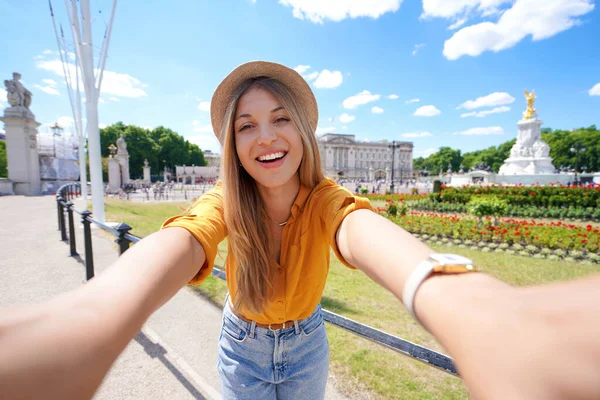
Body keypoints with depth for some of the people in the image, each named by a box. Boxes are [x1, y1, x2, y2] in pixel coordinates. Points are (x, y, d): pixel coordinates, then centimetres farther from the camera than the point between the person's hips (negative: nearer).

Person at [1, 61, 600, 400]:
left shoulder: (326, 201, -26)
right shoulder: (225, 204, -25)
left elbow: (365, 232, -50)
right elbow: (177, 241, -48)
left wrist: (448, 294, -73)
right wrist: (96, 318, -70)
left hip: (305, 343, 1)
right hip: (242, 346, 0)